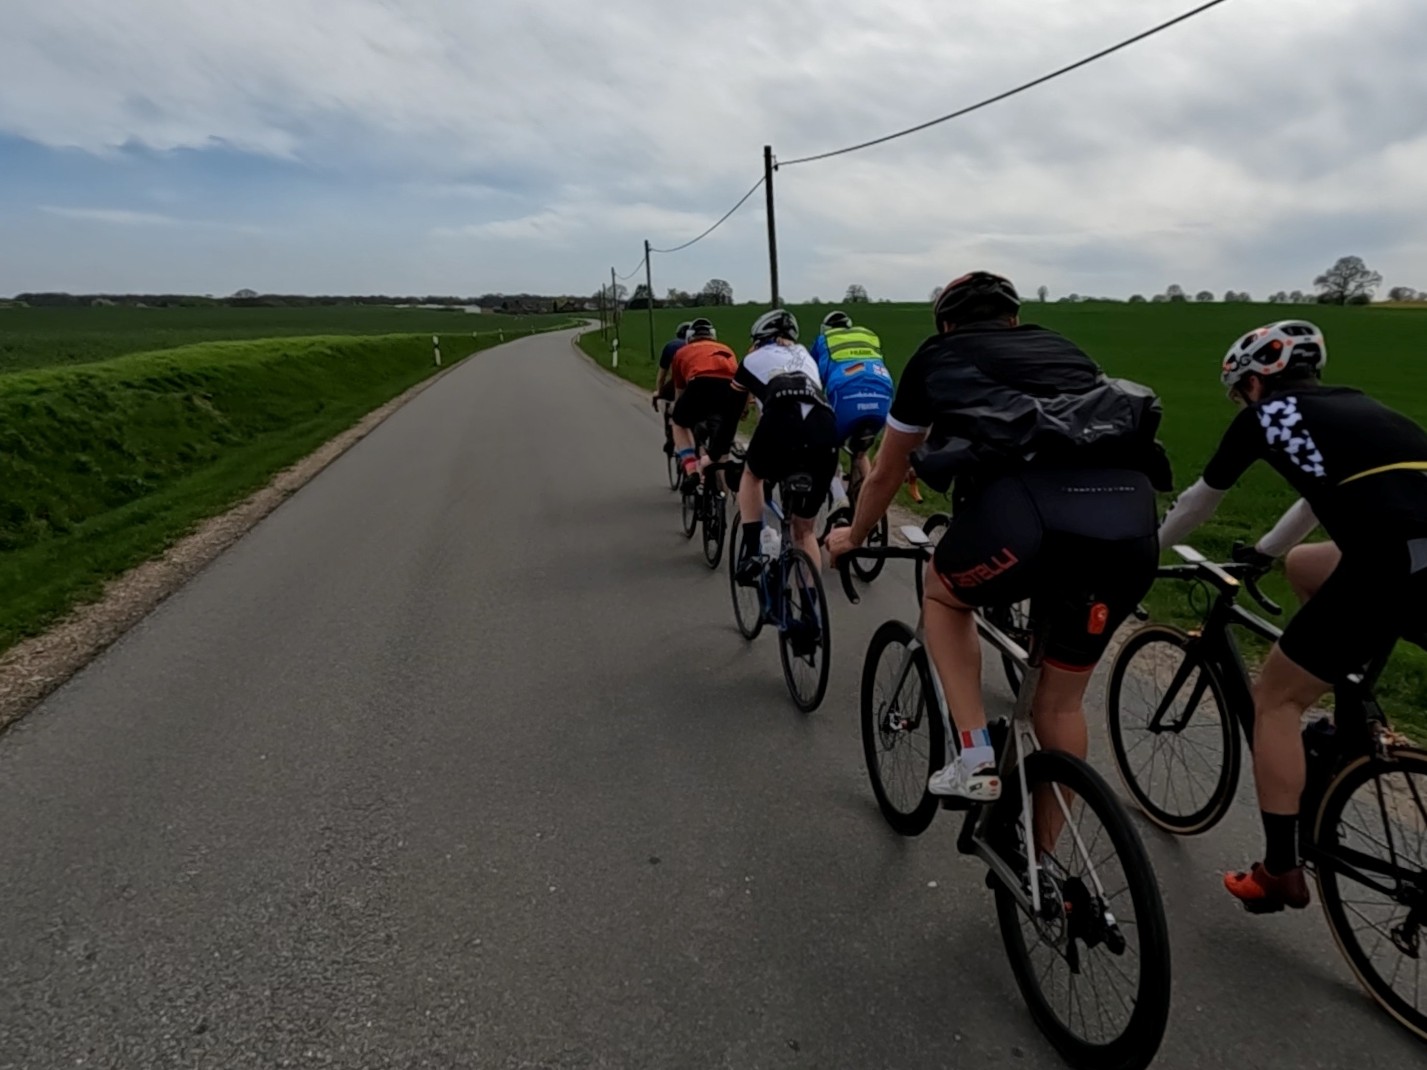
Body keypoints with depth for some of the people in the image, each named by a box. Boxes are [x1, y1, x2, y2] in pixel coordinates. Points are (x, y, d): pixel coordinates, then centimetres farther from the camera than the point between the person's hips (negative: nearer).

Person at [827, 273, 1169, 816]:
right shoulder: (1063, 350, 35)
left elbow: (887, 472, 38)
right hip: (1130, 521, 5)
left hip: (1023, 504, -4)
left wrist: (852, 536, 56)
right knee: (1062, 700, 25)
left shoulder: (938, 356, 27)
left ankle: (976, 760, 21)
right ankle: (1044, 853, 40)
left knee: (942, 594, 30)